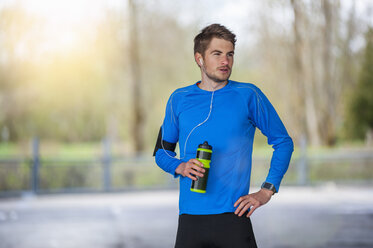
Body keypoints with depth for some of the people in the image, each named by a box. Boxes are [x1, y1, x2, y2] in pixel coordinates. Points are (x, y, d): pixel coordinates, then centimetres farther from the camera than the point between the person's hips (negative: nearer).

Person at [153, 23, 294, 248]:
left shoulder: (248, 95, 2)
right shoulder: (179, 100, 8)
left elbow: (283, 142, 8)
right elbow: (162, 151, 16)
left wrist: (266, 191, 0)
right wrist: (180, 167, -5)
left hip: (233, 216, -1)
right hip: (191, 218, 2)